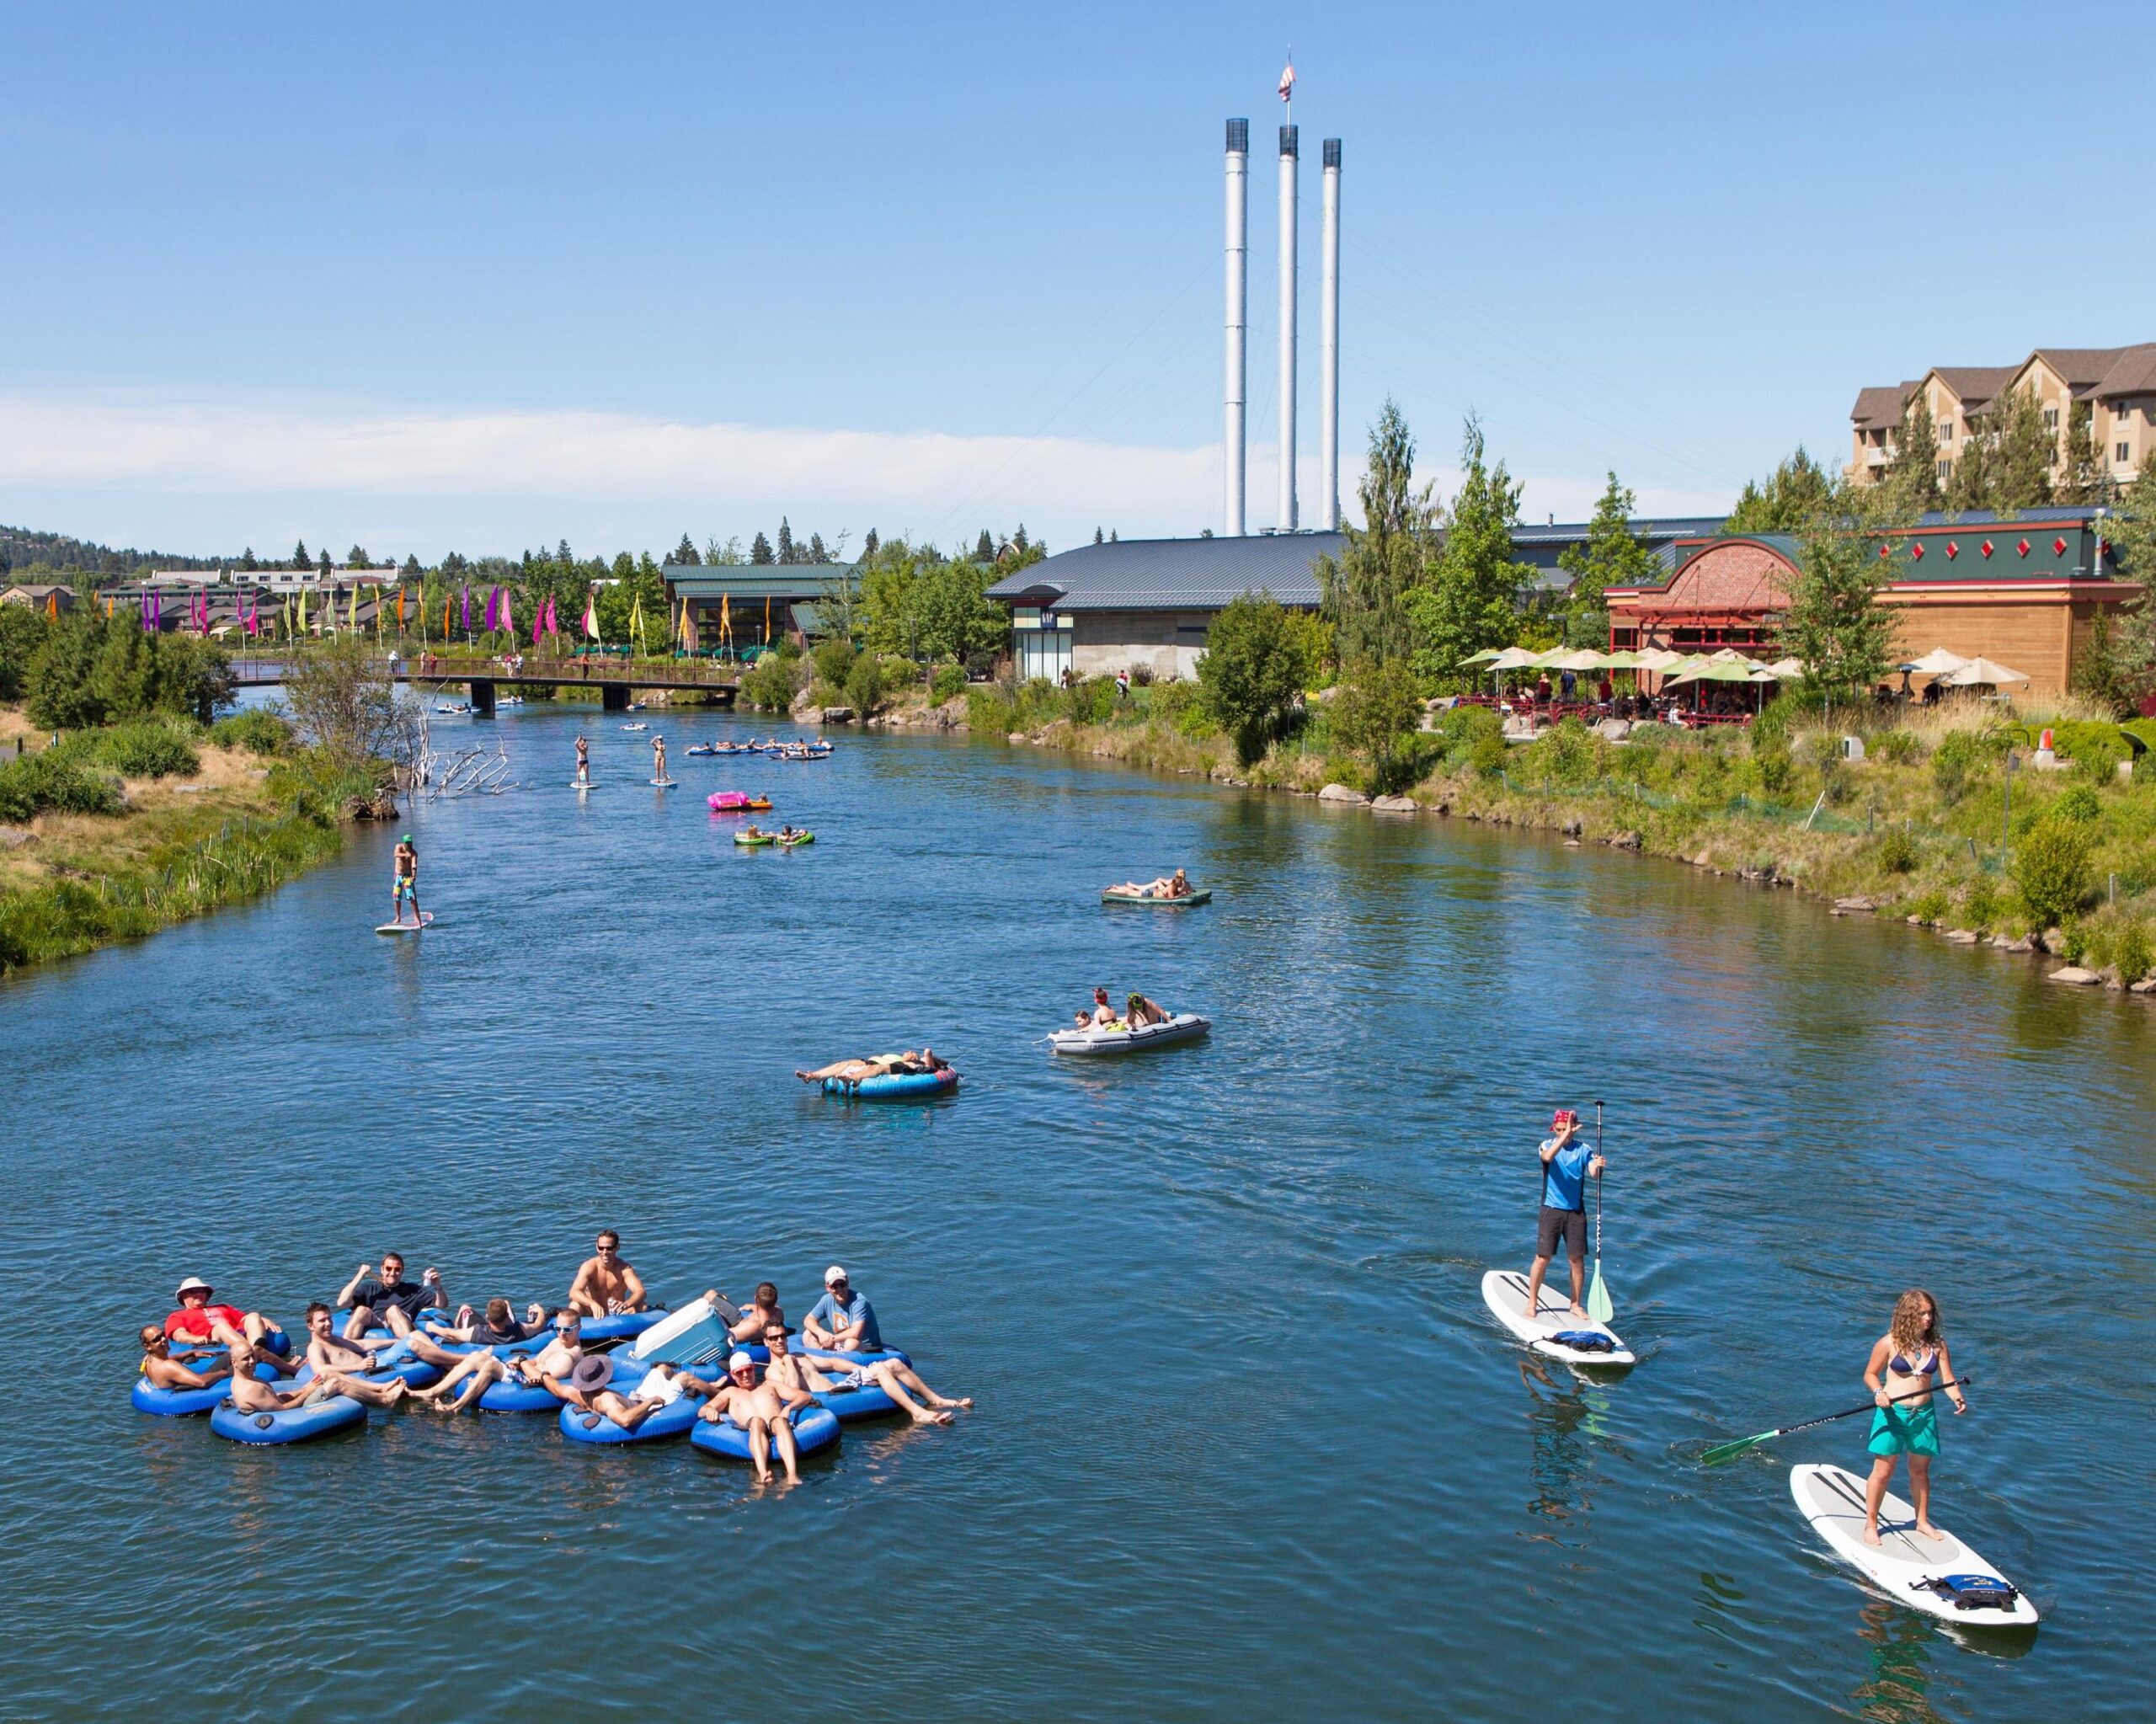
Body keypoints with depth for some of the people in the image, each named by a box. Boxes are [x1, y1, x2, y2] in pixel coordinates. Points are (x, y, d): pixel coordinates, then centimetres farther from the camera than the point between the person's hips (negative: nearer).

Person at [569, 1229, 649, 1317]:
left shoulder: (624, 1268, -11)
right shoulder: (589, 1266, -14)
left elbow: (641, 1292, -24)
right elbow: (573, 1293, -29)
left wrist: (626, 1304, -48)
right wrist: (592, 1303, -50)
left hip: (617, 1313, 1)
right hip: (593, 1314, -1)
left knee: (642, 1306, -26)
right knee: (575, 1306, -32)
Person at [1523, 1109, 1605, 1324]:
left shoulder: (1584, 1149, 2)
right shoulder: (1547, 1145, -3)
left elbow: (1594, 1173, -14)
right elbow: (1548, 1156, -28)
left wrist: (1598, 1167, -37)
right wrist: (1565, 1134, -34)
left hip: (1576, 1211, 2)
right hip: (1551, 1210, -2)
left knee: (1577, 1258, 4)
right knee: (1543, 1258, -4)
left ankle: (1576, 1305, 19)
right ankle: (1532, 1302, 11)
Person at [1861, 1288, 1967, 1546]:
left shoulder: (1937, 1344, 1)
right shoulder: (1889, 1343, -9)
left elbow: (1947, 1378, -4)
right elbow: (1870, 1374, -1)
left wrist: (1958, 1398, -23)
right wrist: (1879, 1392, -21)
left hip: (1924, 1414, 3)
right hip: (1892, 1413, -3)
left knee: (1921, 1470, 17)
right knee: (1883, 1471, 0)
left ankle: (1923, 1521, 35)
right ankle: (1870, 1524, 12)